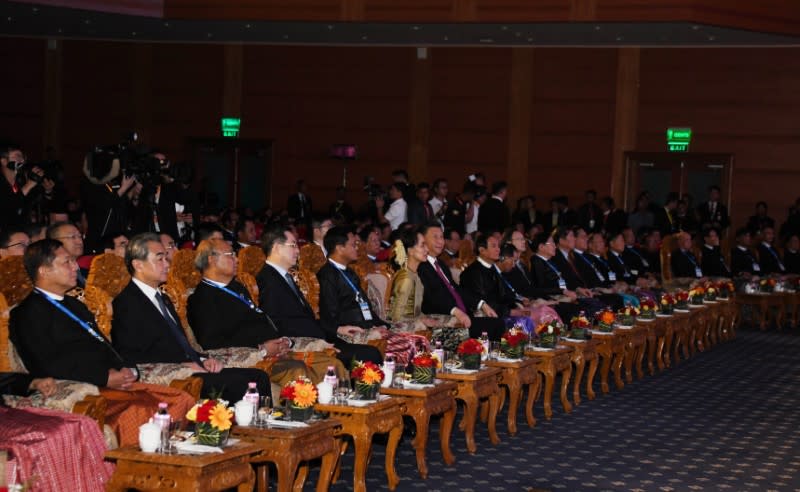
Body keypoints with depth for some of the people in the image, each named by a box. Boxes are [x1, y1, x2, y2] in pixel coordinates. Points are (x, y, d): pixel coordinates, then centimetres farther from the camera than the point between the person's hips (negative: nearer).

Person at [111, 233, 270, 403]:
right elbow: (131, 357, -14)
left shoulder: (163, 300, 26)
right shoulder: (126, 304, -4)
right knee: (239, 383, -27)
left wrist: (203, 360, 7)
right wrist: (181, 365, -17)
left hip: (193, 369, 9)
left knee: (258, 377, -9)